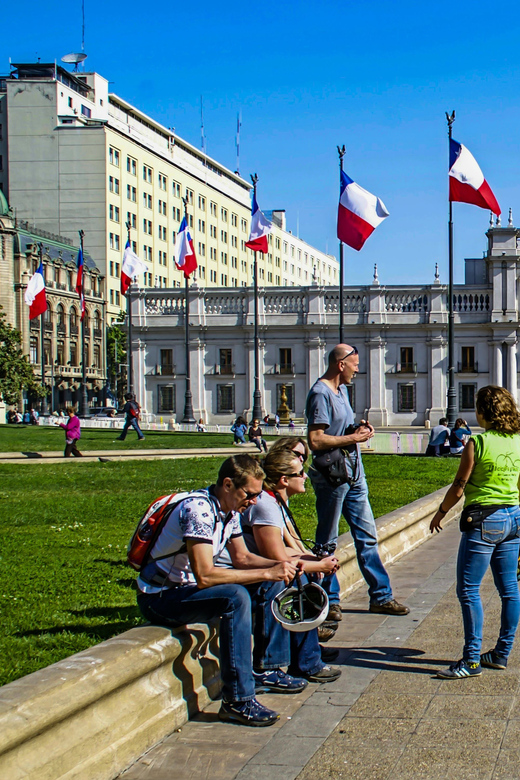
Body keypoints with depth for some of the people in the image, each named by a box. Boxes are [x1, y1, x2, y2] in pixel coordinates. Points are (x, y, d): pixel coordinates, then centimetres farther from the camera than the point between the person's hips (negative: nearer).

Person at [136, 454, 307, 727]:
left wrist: (278, 566, -6)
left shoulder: (229, 510, 2)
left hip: (190, 587, 10)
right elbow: (204, 576, -34)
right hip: (159, 598, -9)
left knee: (272, 585, 4)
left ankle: (267, 669, 9)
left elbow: (241, 557, 13)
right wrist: (266, 573, -30)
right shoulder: (199, 509, -27)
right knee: (235, 597, -33)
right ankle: (237, 700, -29)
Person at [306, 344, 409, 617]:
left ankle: (380, 596, 17)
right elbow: (316, 440, -23)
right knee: (327, 542, 3)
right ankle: (329, 600, 12)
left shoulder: (341, 390, 15)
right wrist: (353, 437, -16)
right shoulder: (320, 394, -15)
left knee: (367, 536, 11)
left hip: (354, 474, 10)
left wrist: (358, 428, 6)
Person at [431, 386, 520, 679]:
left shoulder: (477, 443, -14)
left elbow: (458, 488, -10)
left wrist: (441, 512, 5)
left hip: (483, 519, -7)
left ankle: (472, 660, -4)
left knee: (469, 589, -3)